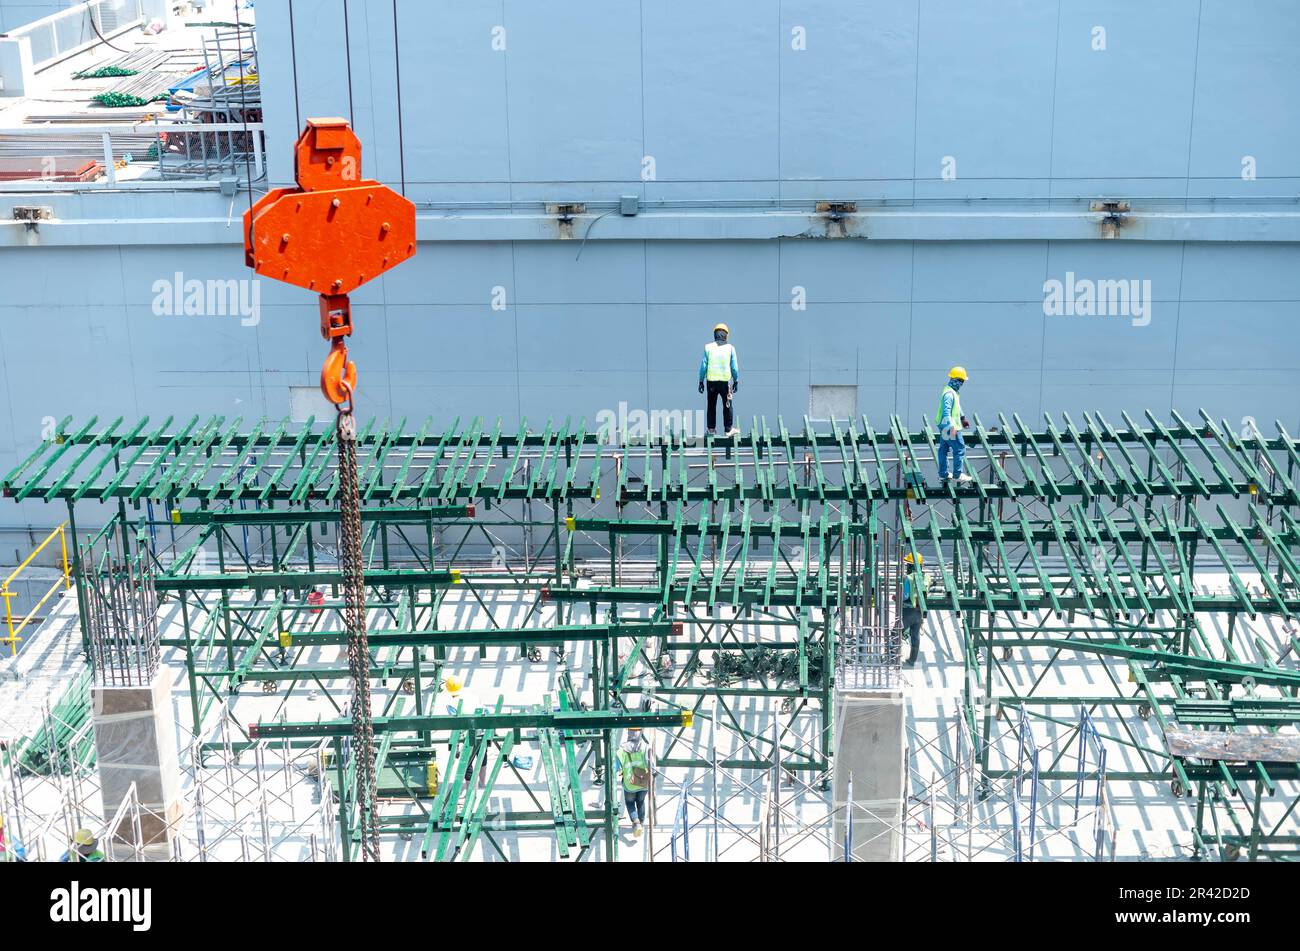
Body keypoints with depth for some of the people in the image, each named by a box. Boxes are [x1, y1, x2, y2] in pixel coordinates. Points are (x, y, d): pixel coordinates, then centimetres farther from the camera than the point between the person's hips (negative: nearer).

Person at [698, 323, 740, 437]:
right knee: (727, 406, 8)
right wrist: (736, 381, 12)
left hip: (711, 381, 1)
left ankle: (711, 428, 18)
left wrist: (701, 381, 8)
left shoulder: (708, 347, -1)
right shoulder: (730, 348, -2)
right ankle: (728, 429, 9)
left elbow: (703, 366, 0)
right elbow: (734, 367, 0)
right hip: (725, 381, -1)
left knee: (711, 405, 13)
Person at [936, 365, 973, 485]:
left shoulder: (953, 392, 13)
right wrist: (951, 427, -33)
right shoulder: (949, 393, -21)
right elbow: (946, 411, -28)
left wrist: (962, 418, 35)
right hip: (950, 428, -11)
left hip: (944, 427, 11)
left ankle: (943, 474, 22)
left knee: (943, 449, 14)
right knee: (959, 449, -4)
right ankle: (958, 475, 1)